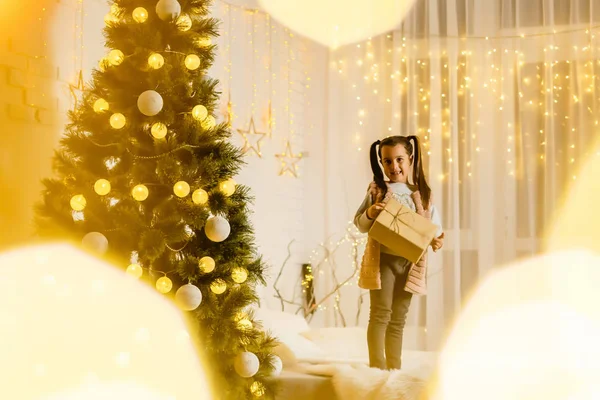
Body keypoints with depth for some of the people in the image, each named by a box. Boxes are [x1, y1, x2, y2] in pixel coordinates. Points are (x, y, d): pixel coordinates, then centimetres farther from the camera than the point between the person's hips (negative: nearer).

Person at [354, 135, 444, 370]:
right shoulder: (377, 190, 0)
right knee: (381, 313, -5)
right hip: (383, 259, -3)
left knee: (398, 318, 10)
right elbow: (359, 224, 2)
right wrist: (370, 213, -18)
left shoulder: (422, 193, 5)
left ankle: (394, 367, 18)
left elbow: (433, 224, 7)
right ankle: (377, 366, -1)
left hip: (410, 261, 3)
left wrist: (437, 239, -14)